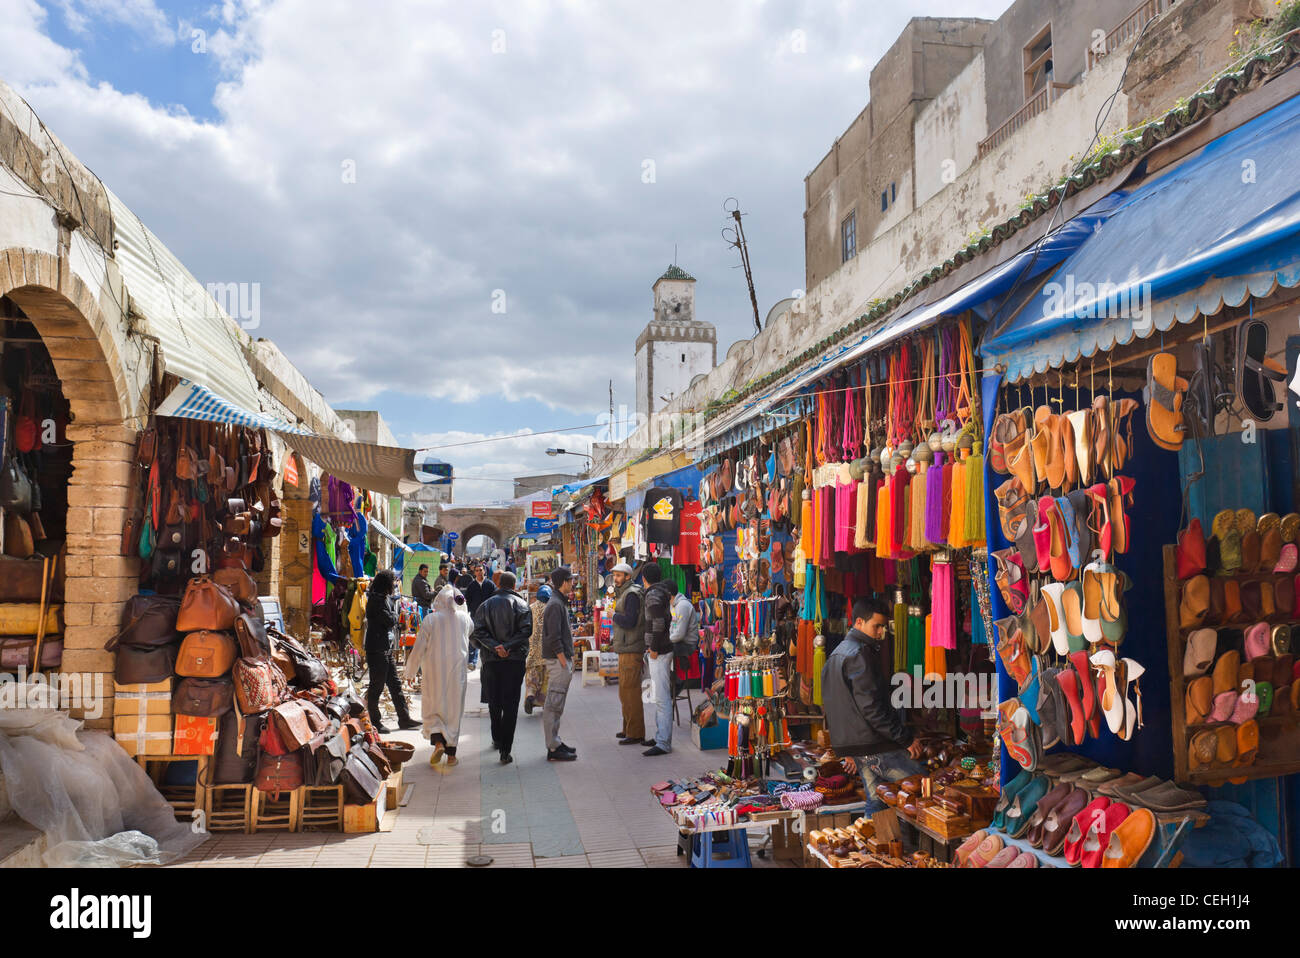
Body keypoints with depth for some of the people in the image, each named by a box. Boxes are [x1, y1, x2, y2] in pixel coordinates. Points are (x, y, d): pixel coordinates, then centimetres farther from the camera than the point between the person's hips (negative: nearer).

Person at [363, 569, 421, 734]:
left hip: (387, 649, 10)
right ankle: (374, 723, 8)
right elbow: (390, 620, -22)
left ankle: (404, 719, 18)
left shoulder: (384, 598, 15)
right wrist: (394, 613, -2)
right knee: (377, 686, -1)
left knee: (395, 684, 12)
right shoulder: (376, 599, -16)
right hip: (377, 650, -10)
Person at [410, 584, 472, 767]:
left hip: (434, 671, -2)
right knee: (454, 709, 9)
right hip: (457, 670, 2)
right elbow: (471, 628, 24)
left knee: (432, 708, 11)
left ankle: (438, 741, -12)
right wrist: (462, 606, 18)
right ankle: (451, 754, 11)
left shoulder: (430, 619, -8)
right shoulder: (464, 618, -1)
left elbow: (419, 647, -5)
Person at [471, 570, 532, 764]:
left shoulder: (486, 605, 8)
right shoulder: (521, 604, 2)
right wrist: (508, 646, -13)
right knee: (511, 704, -3)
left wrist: (495, 646, -11)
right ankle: (505, 749, -10)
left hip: (491, 660, 2)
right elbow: (526, 630, -11)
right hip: (515, 660, -2)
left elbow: (478, 631, -4)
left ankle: (497, 740, 28)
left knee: (494, 703, 17)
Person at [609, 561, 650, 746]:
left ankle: (636, 734, -5)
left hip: (631, 650, -11)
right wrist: (616, 638, 19)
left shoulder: (632, 594, -15)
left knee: (630, 690, -8)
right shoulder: (623, 593, 18)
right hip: (625, 649, 11)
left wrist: (614, 615, -8)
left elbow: (629, 621, -24)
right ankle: (629, 728, 26)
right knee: (625, 690, 17)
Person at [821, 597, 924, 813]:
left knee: (876, 803, 13)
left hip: (851, 745, 10)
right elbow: (872, 707, -20)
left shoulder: (836, 655, 19)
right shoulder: (858, 654, -14)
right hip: (875, 746, -10)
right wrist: (907, 738, -17)